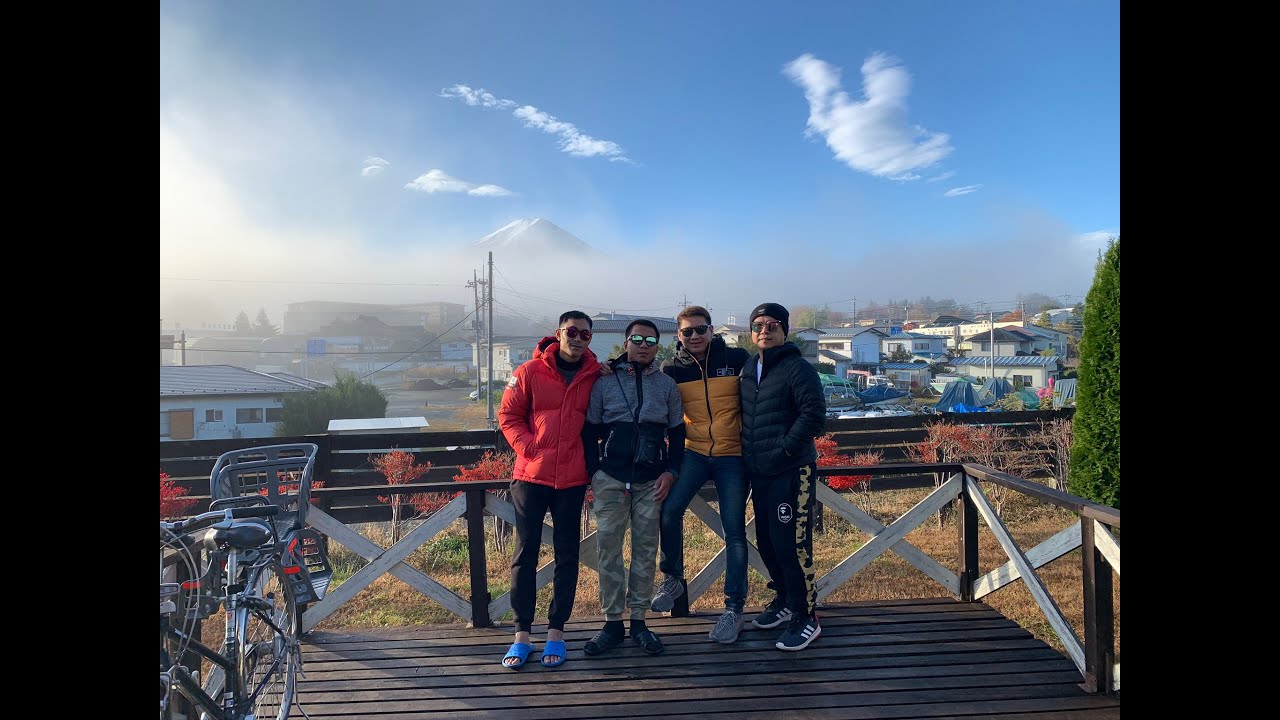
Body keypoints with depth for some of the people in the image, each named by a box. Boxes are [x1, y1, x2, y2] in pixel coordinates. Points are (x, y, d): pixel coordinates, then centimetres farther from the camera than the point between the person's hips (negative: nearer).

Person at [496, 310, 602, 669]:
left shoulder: (596, 376, 1)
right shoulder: (530, 372, -2)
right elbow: (508, 415, 2)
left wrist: (589, 456, 0)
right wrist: (529, 447, -9)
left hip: (573, 479, 1)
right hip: (531, 475, -1)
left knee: (566, 555, 8)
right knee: (525, 553, 4)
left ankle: (556, 632, 21)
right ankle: (522, 634, 15)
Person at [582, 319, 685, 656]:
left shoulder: (667, 385, 7)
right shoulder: (604, 382, 3)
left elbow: (677, 433, 11)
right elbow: (590, 430, 6)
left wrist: (670, 471, 0)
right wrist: (594, 471, -2)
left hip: (651, 482, 1)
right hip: (610, 480, -1)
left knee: (645, 551, 6)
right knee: (608, 550, 1)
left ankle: (638, 621, 18)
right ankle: (612, 623, 13)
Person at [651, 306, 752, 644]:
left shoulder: (737, 359, -3)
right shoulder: (672, 370, 1)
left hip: (732, 455, -1)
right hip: (693, 452, 1)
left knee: (734, 530, 0)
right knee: (670, 509, -17)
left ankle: (734, 608, 12)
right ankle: (673, 578, 8)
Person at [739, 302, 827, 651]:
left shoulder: (797, 368, -9)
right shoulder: (749, 368, 13)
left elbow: (814, 413, -17)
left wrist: (785, 449, -18)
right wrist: (749, 455, 13)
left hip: (791, 472, -8)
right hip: (759, 472, 8)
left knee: (791, 546, -6)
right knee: (766, 543, 16)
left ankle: (806, 618, 9)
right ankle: (784, 600, 35)